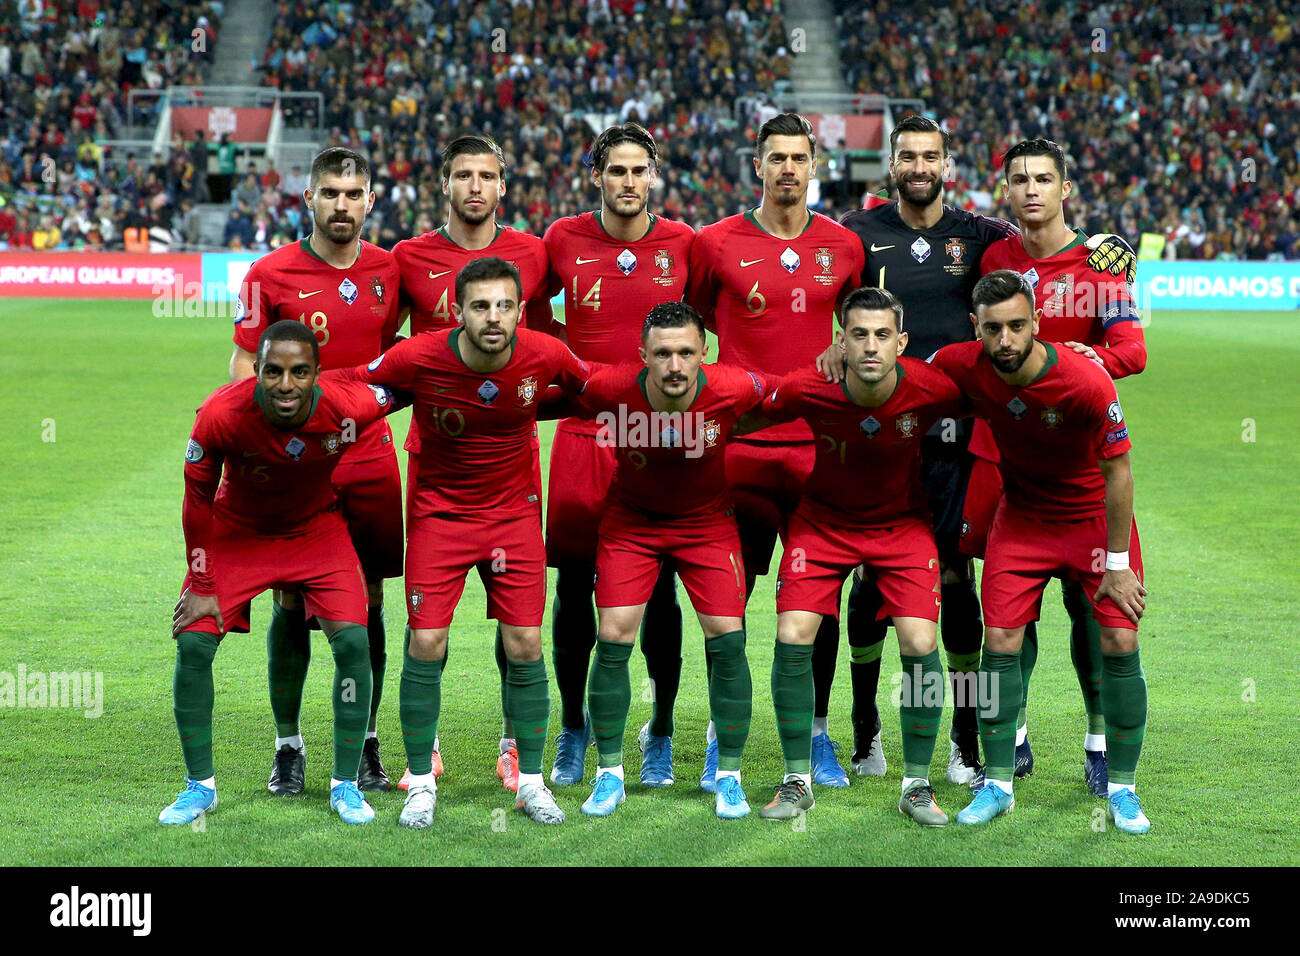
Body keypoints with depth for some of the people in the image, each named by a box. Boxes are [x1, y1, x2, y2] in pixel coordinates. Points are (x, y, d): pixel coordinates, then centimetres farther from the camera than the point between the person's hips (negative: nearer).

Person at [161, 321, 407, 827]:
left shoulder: (348, 406, -32)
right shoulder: (221, 414, -32)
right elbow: (198, 498, -16)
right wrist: (202, 587, -11)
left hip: (318, 532, 0)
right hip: (237, 533, 0)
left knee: (353, 641, -15)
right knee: (193, 644, -11)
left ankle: (345, 785, 2)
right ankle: (200, 786, 8)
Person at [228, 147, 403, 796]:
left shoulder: (387, 270, 6)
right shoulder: (271, 274, -3)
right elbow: (245, 366, -3)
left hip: (370, 461, 3)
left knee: (367, 599, 5)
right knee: (291, 600, 1)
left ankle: (366, 743, 16)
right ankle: (288, 745, 14)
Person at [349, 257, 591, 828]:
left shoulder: (545, 356, -17)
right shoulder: (418, 358, -21)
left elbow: (591, 389, 6)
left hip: (514, 511, 1)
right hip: (439, 511, -1)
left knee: (525, 646, -1)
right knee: (425, 644, -5)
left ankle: (530, 783, 13)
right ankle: (421, 785, 9)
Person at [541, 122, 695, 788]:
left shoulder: (683, 244, 1)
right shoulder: (564, 240, 1)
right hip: (583, 432, 0)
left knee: (659, 591, 2)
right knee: (574, 588, 4)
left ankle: (660, 732, 18)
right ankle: (573, 727, 21)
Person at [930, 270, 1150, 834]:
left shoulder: (1087, 382, -28)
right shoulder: (962, 367, -19)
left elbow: (1117, 474, -18)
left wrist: (1117, 563, -14)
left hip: (1095, 517, -2)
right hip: (1020, 517, 3)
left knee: (1119, 643, -9)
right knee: (1000, 642, -5)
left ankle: (1122, 789, 5)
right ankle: (998, 783, 8)